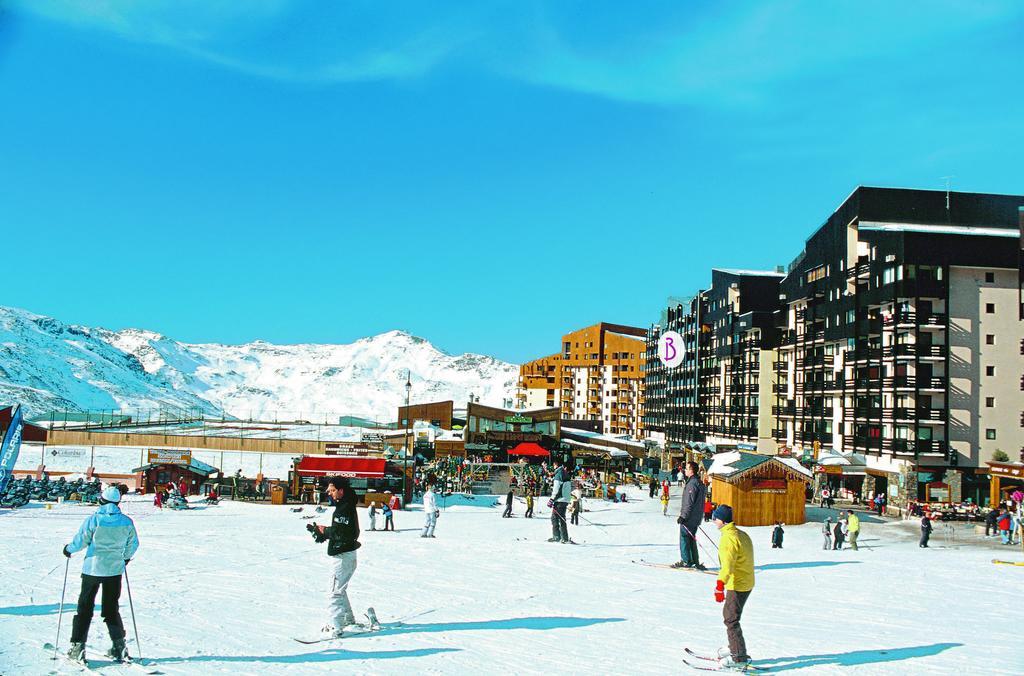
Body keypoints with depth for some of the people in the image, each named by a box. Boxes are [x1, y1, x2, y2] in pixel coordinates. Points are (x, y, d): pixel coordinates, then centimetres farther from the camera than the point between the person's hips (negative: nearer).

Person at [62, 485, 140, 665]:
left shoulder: (94, 519, -14)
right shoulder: (127, 522, -4)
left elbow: (80, 540, -9)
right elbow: (133, 544, 7)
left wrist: (68, 549, 12)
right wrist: (126, 557, 27)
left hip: (92, 568, -3)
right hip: (115, 570, 3)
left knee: (85, 607, 8)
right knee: (111, 608, 15)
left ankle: (77, 648, 6)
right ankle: (119, 647, 13)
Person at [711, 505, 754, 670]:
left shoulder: (728, 538, -21)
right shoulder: (742, 535, 10)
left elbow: (727, 565, -32)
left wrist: (720, 585, -38)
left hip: (737, 586, -10)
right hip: (747, 583, 10)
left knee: (731, 620, -3)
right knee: (728, 614, 22)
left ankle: (739, 658, 1)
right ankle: (735, 648, 32)